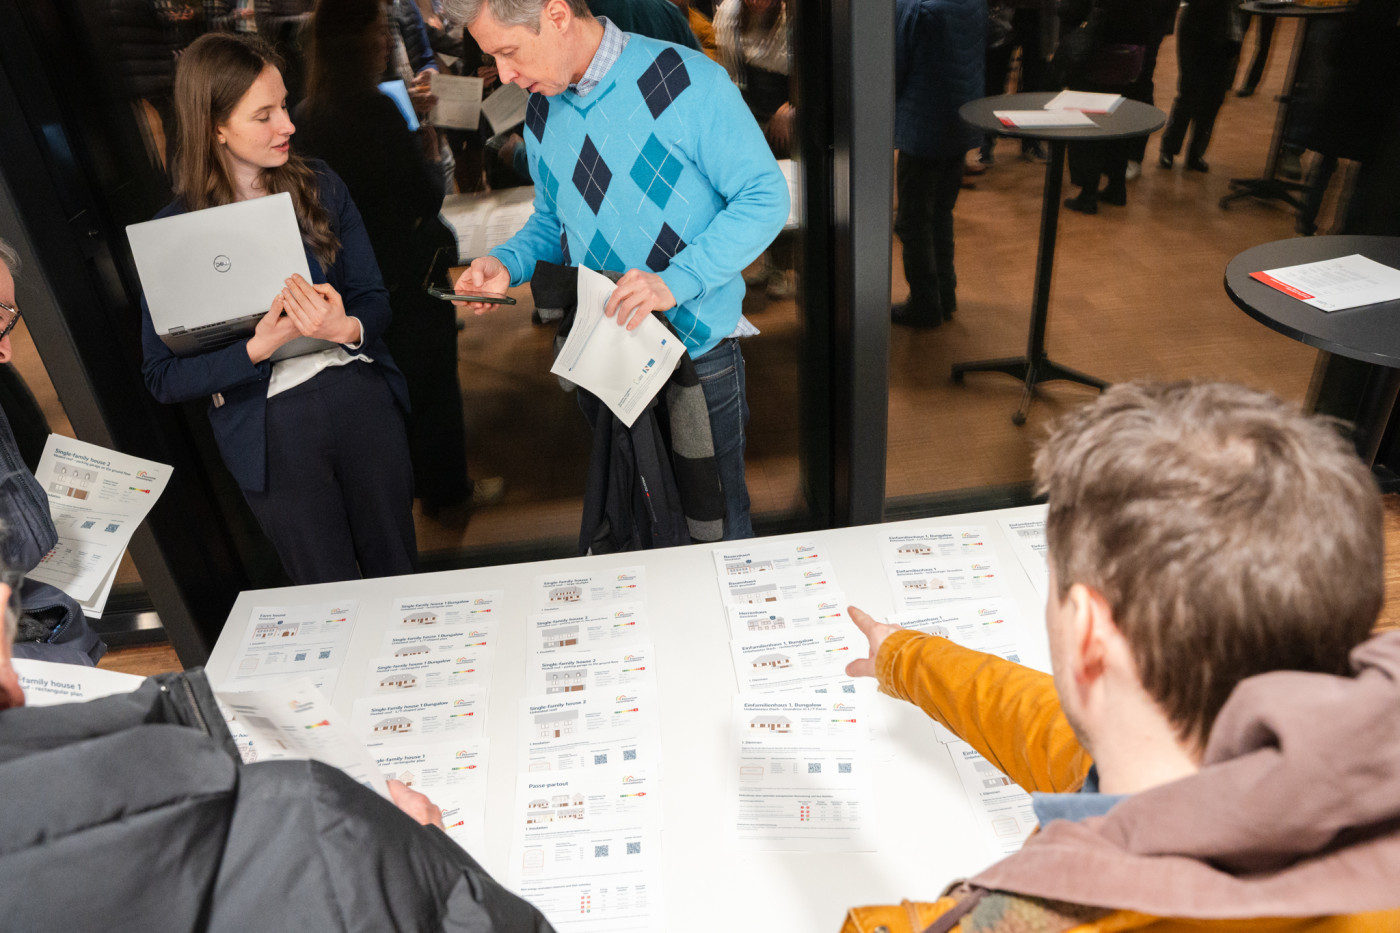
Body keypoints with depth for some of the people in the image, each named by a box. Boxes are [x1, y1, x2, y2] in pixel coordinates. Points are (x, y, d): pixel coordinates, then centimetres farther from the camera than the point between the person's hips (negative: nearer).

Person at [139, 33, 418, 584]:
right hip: (270, 430, -2)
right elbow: (161, 378, -7)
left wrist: (348, 329, -21)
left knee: (397, 573, 15)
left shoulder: (320, 187, 3)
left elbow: (374, 300, 2)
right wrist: (260, 347, -22)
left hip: (361, 398, 3)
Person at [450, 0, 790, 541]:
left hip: (695, 355, -5)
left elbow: (765, 198, -13)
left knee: (716, 527, 8)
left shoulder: (689, 83, -12)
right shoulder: (541, 115, 9)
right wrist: (507, 264, -2)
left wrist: (675, 281, -25)